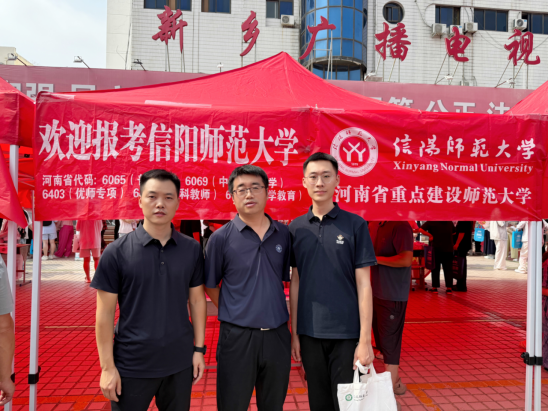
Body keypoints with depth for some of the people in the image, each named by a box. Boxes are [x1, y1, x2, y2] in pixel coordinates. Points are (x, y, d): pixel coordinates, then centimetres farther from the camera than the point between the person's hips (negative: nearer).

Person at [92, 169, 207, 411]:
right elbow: (105, 313, -6)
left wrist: (199, 349, 3)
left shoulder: (192, 250, -1)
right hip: (131, 366, -2)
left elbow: (197, 301, 5)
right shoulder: (117, 252, -8)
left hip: (180, 364, 2)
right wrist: (107, 367, -7)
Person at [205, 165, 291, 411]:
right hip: (237, 336, -3)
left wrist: (292, 325, 8)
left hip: (277, 334, 3)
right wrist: (232, 314, 0)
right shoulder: (221, 238, -6)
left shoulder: (283, 235, 2)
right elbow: (210, 286, 3)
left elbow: (287, 280, 11)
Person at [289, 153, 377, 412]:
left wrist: (365, 339, -9)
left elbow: (364, 285, -6)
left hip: (347, 334, -2)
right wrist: (294, 333, 5)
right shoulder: (296, 228, 3)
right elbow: (295, 283, 6)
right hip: (309, 334, 3)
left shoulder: (355, 225, -5)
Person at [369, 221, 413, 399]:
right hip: (377, 290, 9)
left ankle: (390, 386, 16)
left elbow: (406, 259, -26)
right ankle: (395, 380, 35)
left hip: (393, 294, -9)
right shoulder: (374, 225, 8)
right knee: (379, 333, 17)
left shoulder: (401, 226, -17)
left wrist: (376, 258, -20)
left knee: (389, 338, 1)